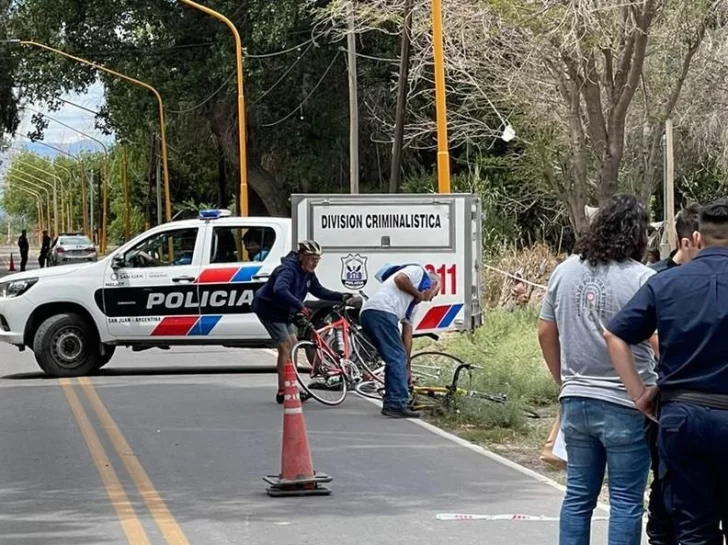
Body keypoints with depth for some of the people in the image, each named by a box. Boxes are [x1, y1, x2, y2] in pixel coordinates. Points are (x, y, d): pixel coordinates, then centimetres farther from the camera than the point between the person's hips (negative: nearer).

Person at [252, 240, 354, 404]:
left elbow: (319, 291, 9)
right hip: (268, 308, -10)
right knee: (285, 346, -12)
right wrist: (300, 306, -54)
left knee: (292, 344, 8)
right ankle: (282, 392, -10)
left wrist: (341, 297, -5)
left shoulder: (308, 273, 0)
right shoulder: (288, 269, -28)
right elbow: (280, 290, -46)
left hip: (282, 311, 10)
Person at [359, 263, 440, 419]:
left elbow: (407, 334, 31)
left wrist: (407, 367, 27)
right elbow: (400, 279, -9)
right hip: (380, 311, -10)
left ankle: (390, 404, 21)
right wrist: (418, 294, 6)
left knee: (395, 360, 18)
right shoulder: (418, 272, 14)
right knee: (398, 359, -7)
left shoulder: (413, 303, 35)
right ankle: (398, 405, -10)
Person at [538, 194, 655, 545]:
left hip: (575, 401, 5)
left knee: (578, 495, 13)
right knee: (626, 501, 2)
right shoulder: (643, 279, -12)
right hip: (625, 406, -5)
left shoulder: (564, 272, 6)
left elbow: (545, 333, 12)